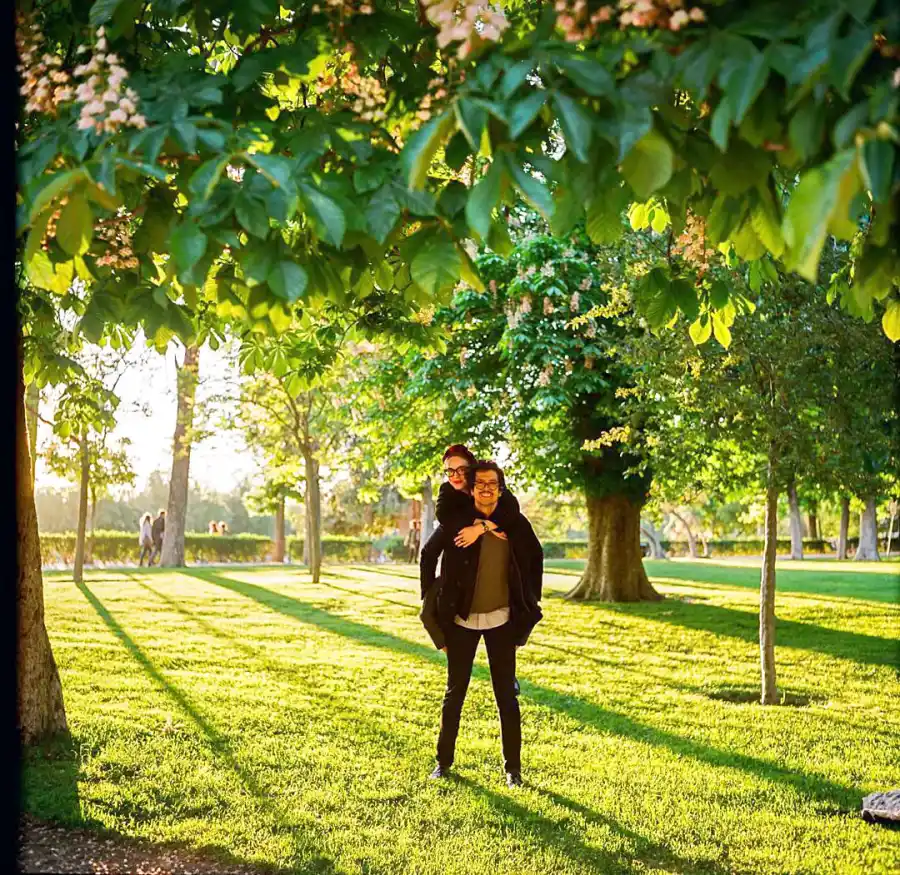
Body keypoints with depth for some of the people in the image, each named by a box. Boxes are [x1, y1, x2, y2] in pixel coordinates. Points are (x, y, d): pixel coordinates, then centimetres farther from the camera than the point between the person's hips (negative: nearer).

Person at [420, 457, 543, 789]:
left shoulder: (515, 523, -3)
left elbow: (535, 558, 9)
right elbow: (428, 555, 7)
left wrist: (531, 602, 7)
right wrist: (431, 598, 4)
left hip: (501, 620, 0)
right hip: (461, 620, 0)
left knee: (507, 695, 4)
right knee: (455, 692, 9)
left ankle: (513, 767, 13)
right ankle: (444, 761, 20)